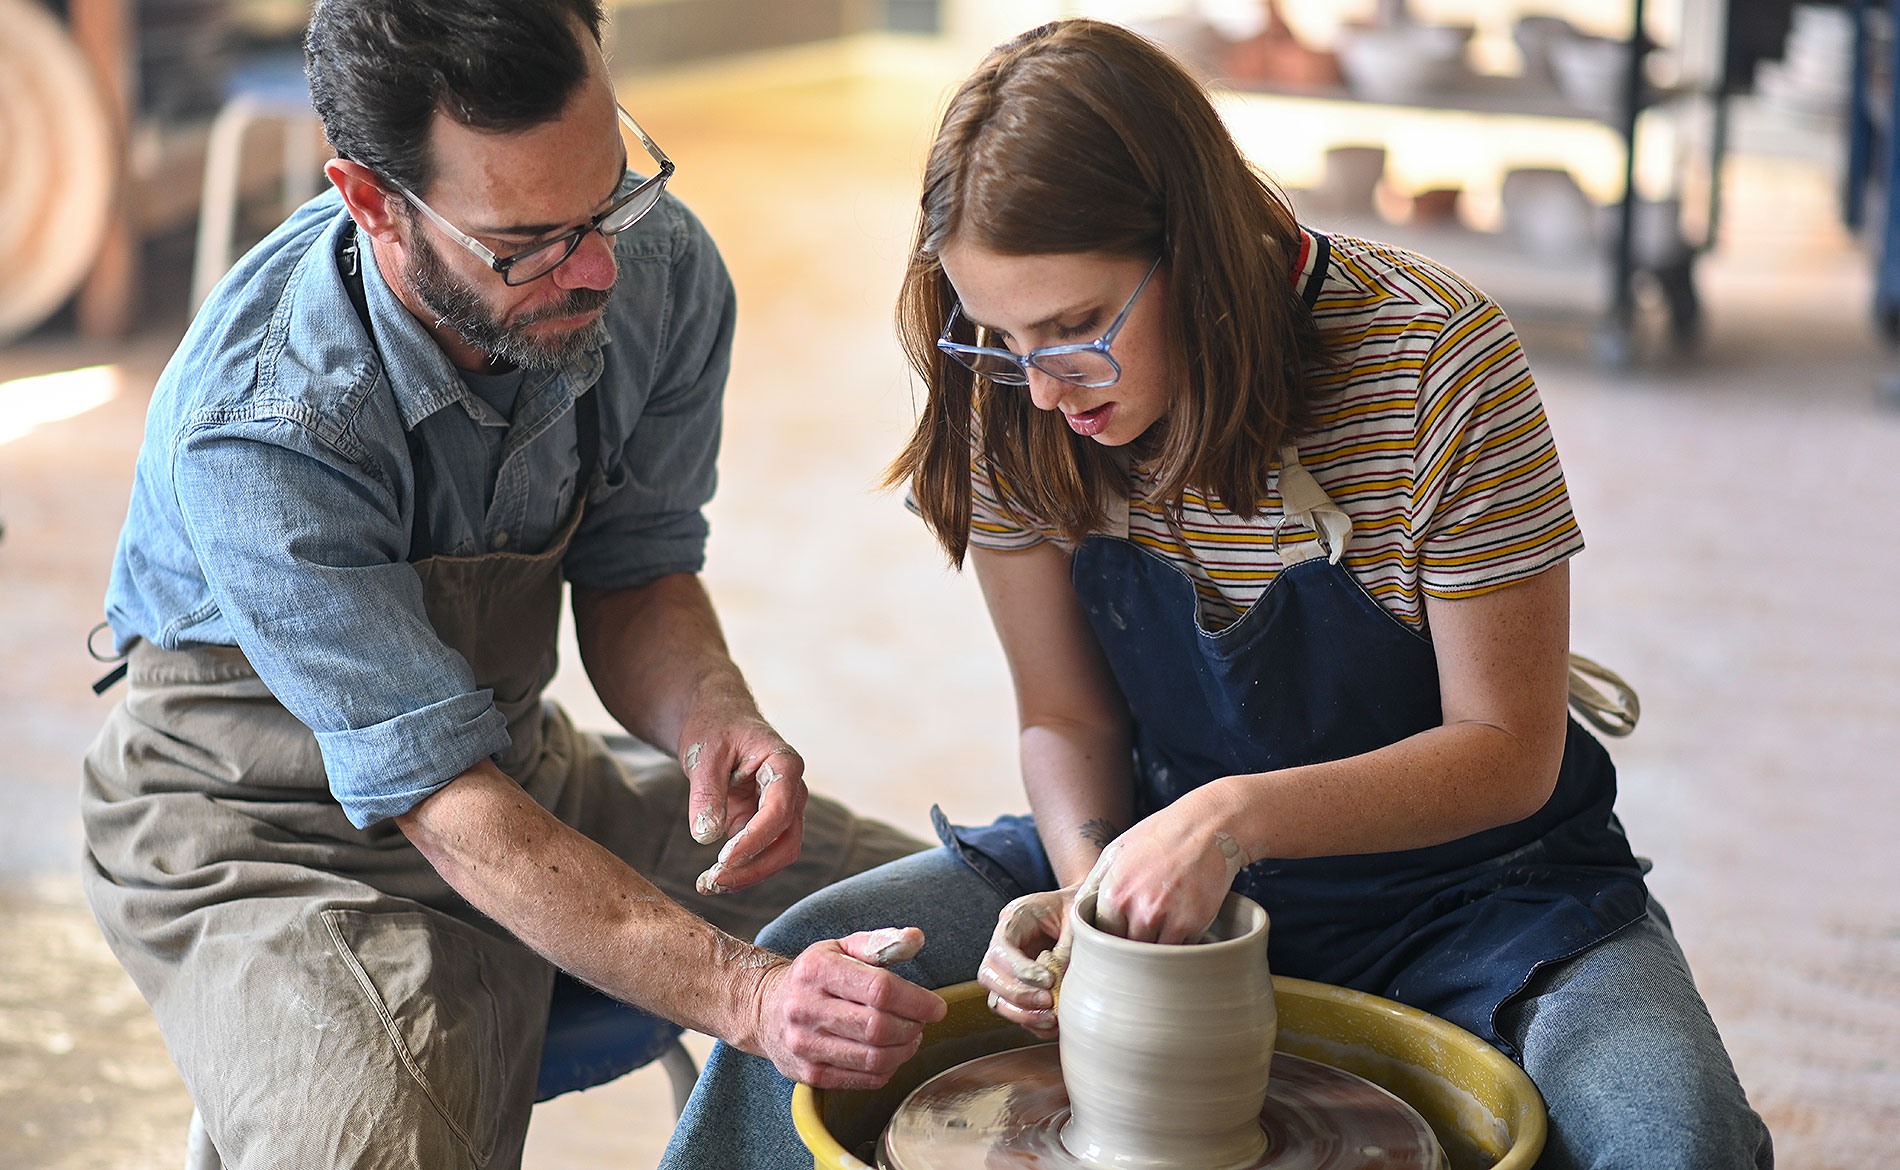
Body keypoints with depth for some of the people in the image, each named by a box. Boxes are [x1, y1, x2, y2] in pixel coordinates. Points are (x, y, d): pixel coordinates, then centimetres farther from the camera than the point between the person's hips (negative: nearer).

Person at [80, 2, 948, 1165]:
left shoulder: (660, 271, -16)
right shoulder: (256, 429, -33)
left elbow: (635, 573, -2)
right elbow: (438, 797, -32)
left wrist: (713, 716, -25)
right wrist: (747, 996, -43)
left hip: (523, 759, 6)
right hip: (274, 825, -5)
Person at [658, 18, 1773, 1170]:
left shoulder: (1436, 362, -24)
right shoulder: (1017, 399, -13)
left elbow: (1507, 751, -16)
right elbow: (1068, 719, -1)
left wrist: (1241, 814, -30)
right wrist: (1086, 884, -22)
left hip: (1467, 882, -3)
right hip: (1166, 849, 3)